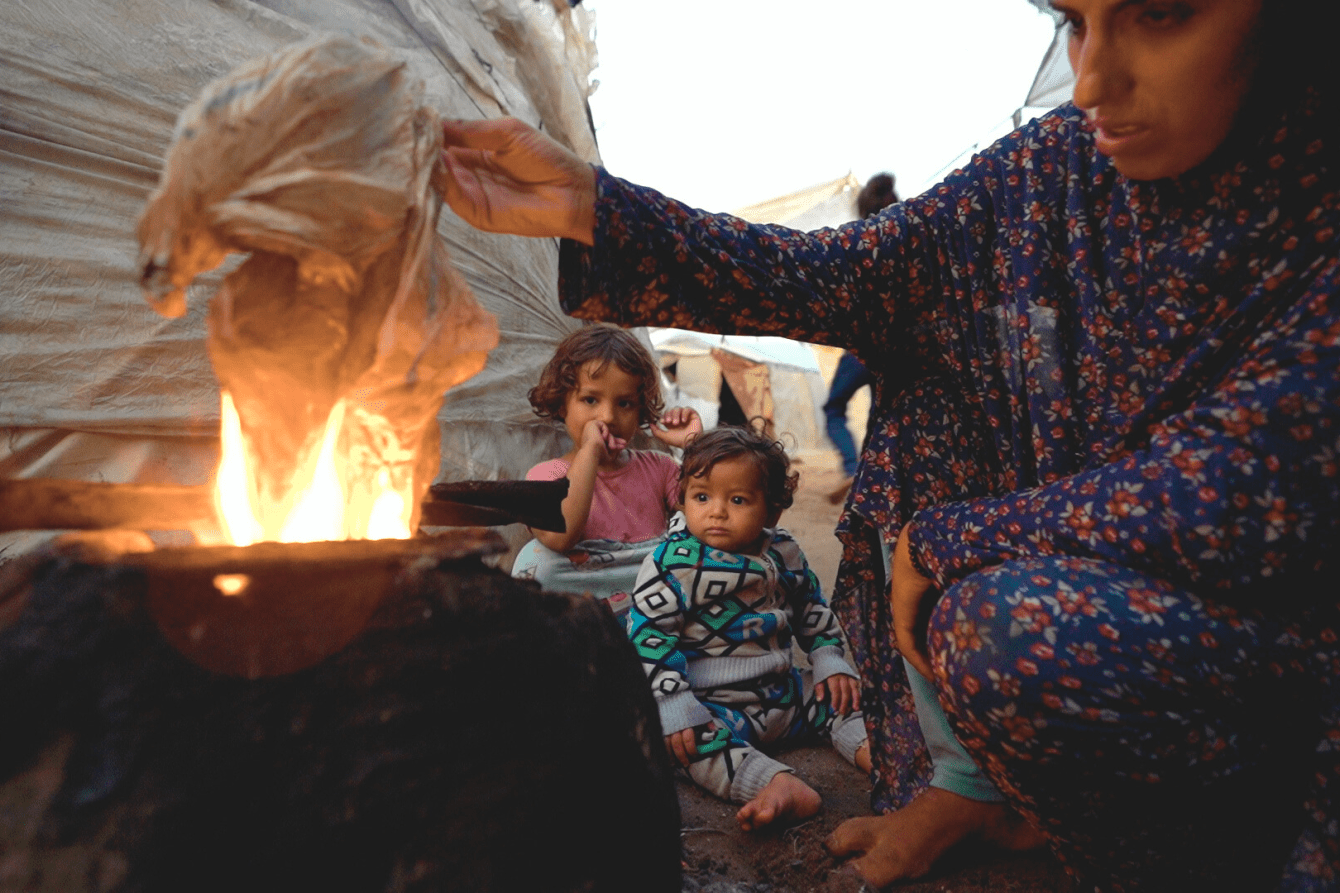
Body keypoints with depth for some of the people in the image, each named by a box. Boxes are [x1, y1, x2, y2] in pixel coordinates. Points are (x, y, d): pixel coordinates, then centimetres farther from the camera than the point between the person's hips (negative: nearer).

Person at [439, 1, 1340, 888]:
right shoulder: (1057, 162, -7)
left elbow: (1232, 498, -28)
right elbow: (837, 277, -13)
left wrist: (940, 540, -20)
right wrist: (589, 205, -21)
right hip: (1069, 563, 5)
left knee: (1020, 630, -31)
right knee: (924, 404, -9)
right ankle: (967, 780, 0)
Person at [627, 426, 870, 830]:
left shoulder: (784, 554, 2)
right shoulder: (672, 562, -15)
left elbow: (814, 613, 18)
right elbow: (649, 635, -17)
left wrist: (831, 662, 7)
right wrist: (673, 705, -24)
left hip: (783, 690, 6)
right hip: (711, 702, -6)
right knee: (694, 742, -34)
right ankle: (778, 783, -45)